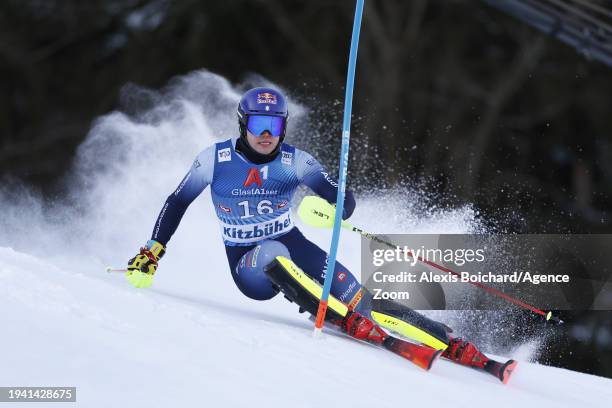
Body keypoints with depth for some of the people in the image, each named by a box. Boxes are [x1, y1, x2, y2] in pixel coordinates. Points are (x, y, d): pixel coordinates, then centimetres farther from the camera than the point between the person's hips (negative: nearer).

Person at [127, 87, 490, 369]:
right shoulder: (215, 159, -9)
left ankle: (449, 343, -23)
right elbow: (177, 203, 4)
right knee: (274, 256, -38)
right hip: (247, 264, -1)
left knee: (351, 292, -20)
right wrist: (152, 253, 2)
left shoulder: (295, 162, -8)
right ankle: (343, 321, -36)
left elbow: (344, 200, -10)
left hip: (293, 245, 1)